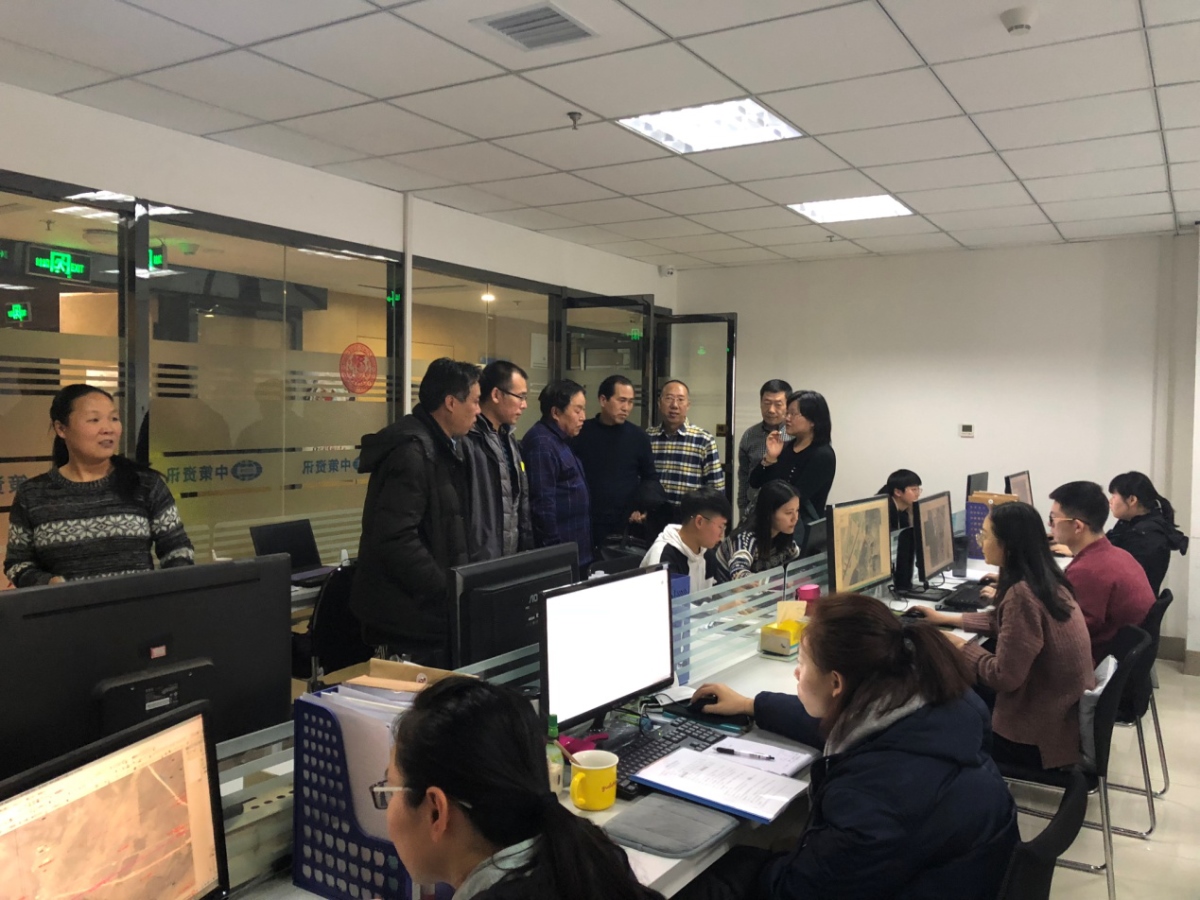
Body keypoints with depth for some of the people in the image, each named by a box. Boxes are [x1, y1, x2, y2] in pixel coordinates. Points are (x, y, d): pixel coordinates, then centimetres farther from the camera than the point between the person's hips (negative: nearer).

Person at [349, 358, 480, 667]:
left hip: (432, 612, 10)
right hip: (410, 619, -10)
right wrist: (448, 592, -21)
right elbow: (396, 538, -27)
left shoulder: (445, 447, 12)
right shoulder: (412, 452, -19)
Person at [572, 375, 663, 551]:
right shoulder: (581, 433, 0)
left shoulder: (638, 436, 5)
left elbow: (650, 477, 13)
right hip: (588, 525, -1)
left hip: (628, 526, 1)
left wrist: (644, 509, -2)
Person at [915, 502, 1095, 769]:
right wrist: (946, 618, 18)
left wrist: (960, 647, -9)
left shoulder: (1022, 593, -27)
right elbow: (1003, 621, 19)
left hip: (1047, 732, -8)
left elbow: (1004, 677, -23)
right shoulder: (1044, 578, 1)